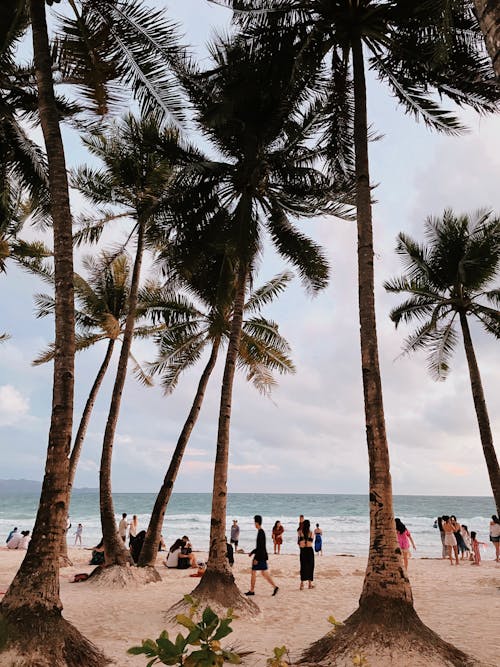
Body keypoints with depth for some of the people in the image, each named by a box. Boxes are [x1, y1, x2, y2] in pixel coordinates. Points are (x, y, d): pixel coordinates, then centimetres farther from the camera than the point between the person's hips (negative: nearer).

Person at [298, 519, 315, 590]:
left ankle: (302, 583, 5)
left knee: (303, 567, 9)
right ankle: (310, 584, 17)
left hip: (302, 551, 1)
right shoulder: (311, 533, -8)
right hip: (309, 550, -1)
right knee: (310, 567, 11)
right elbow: (311, 541, 4)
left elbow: (299, 543, 2)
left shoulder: (300, 533, -5)